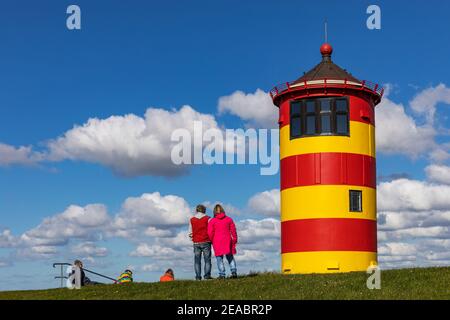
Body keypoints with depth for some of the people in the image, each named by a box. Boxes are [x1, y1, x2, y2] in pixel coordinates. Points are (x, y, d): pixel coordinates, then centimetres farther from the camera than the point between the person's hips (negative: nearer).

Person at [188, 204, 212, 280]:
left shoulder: (192, 220, 6)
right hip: (206, 242, -2)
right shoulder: (208, 218, 0)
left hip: (196, 243, 2)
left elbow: (190, 232, 7)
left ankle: (198, 276, -1)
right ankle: (207, 275, -8)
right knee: (207, 259, 2)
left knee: (197, 260, 5)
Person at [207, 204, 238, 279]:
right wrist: (235, 239, 14)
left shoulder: (212, 221, -4)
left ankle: (222, 274, -3)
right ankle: (234, 272, 1)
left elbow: (210, 233, -6)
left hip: (217, 242, -2)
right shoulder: (229, 219, 4)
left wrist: (212, 241, 8)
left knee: (219, 259, 3)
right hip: (227, 241, 3)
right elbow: (233, 230, 5)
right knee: (230, 257, 14)